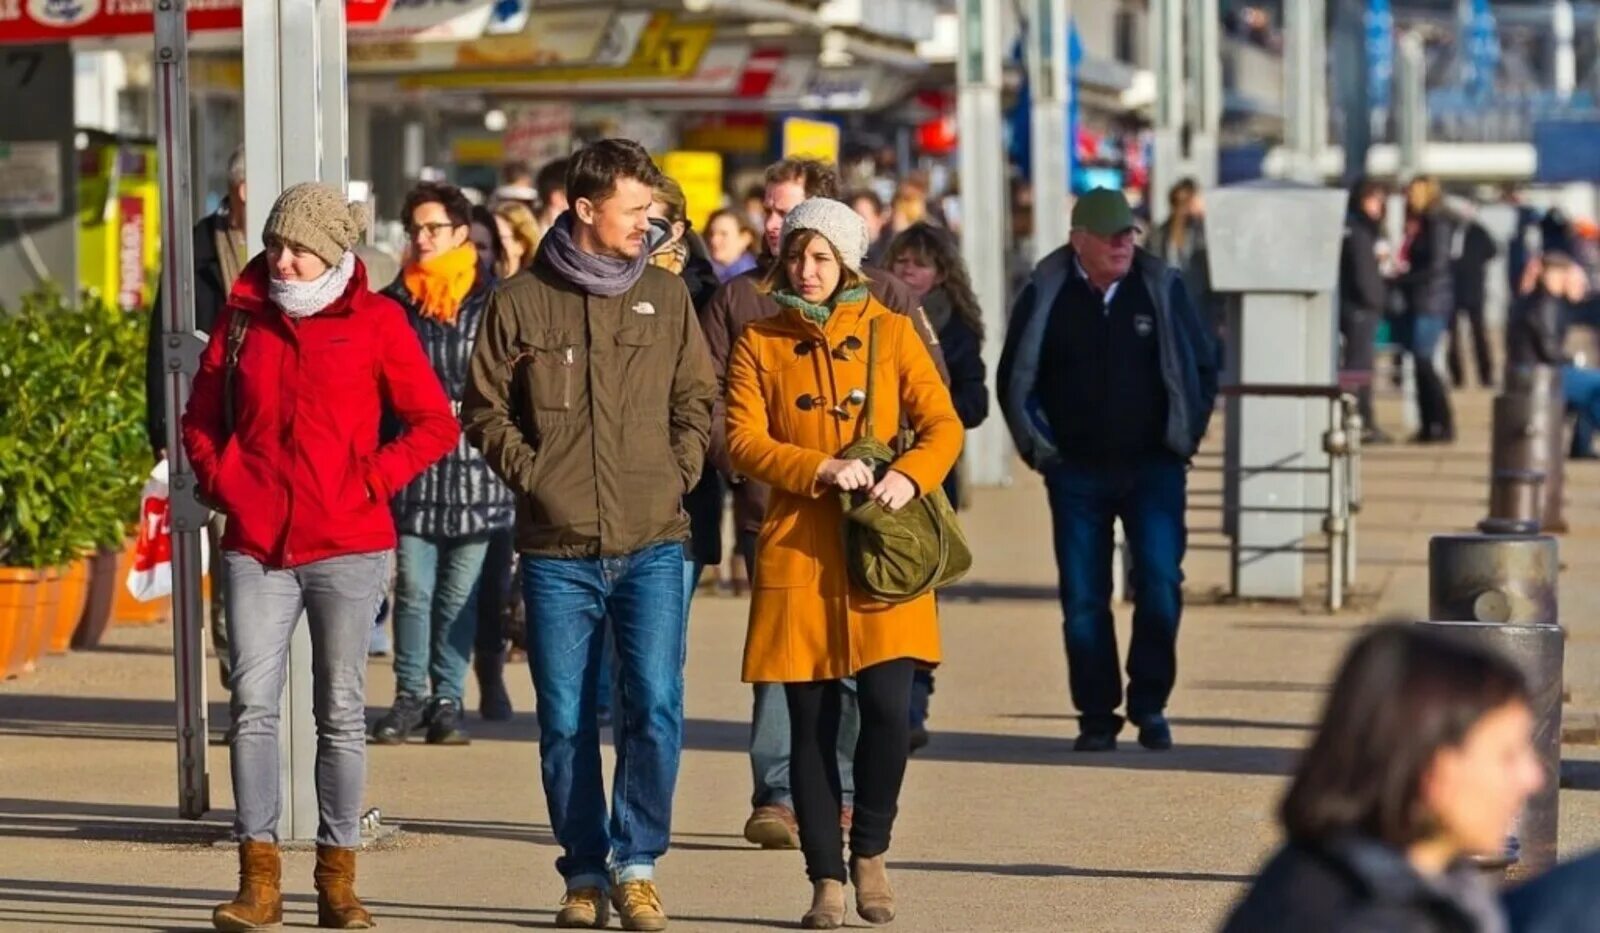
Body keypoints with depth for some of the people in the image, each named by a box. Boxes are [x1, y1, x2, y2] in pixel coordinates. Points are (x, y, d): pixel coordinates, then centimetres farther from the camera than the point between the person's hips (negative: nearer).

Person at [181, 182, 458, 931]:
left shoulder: (375, 321, 0)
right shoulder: (242, 316, 7)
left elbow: (435, 424, 3)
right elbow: (200, 418, 17)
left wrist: (370, 479, -6)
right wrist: (220, 485, 3)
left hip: (348, 546, -2)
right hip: (255, 545, 2)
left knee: (341, 712, 4)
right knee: (252, 705, -5)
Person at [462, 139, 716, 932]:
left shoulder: (666, 297, 8)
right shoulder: (520, 301, 1)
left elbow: (696, 399, 14)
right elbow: (485, 409, 7)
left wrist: (677, 474, 1)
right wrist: (532, 475, -3)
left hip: (651, 545, 1)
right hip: (557, 549, -1)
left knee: (655, 705, -11)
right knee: (564, 722, 4)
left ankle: (637, 863, 2)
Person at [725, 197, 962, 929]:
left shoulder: (889, 332, 8)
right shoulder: (760, 343, 7)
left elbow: (943, 425, 3)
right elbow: (744, 442, -3)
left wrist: (909, 476, -17)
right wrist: (823, 469, -17)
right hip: (798, 553, 0)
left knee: (888, 706, -10)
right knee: (812, 722, 0)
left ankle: (870, 853, 11)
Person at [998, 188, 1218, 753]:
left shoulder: (1163, 288, 1)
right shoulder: (1046, 296, 0)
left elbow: (1201, 367, 9)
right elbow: (1015, 381, 8)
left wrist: (1185, 437, 3)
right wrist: (1040, 447, 2)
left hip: (1153, 468, 0)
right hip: (1077, 473, 0)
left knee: (1160, 589, -10)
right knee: (1083, 602, 2)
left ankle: (1149, 705, 4)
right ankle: (1096, 716, 11)